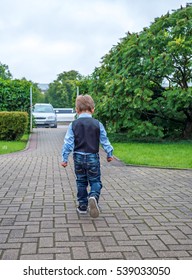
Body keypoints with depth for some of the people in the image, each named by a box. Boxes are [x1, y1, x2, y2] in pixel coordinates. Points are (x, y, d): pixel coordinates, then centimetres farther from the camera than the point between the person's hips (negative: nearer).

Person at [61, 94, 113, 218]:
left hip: (78, 157, 2)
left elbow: (68, 142, -6)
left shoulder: (73, 125, -3)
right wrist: (109, 154, 15)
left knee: (81, 182, 14)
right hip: (93, 157, -1)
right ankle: (93, 196, -23)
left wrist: (65, 158, 0)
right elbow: (104, 140, 2)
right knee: (95, 181, 6)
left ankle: (83, 206, 19)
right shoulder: (97, 124, -5)